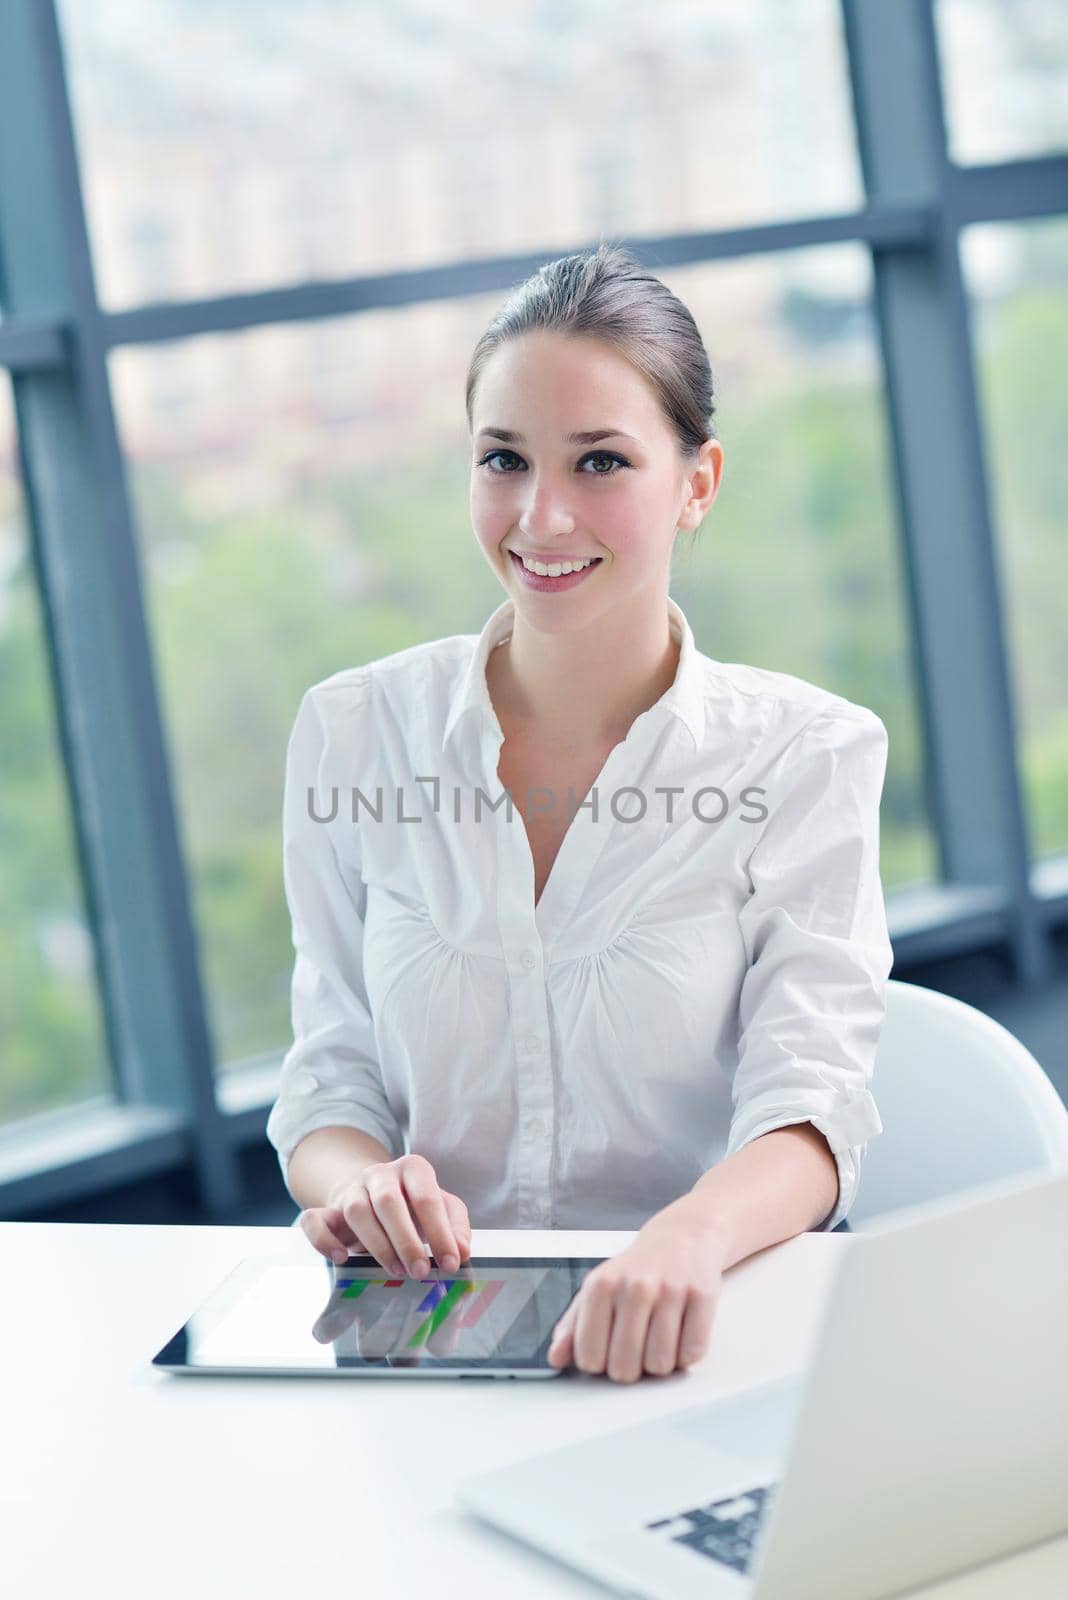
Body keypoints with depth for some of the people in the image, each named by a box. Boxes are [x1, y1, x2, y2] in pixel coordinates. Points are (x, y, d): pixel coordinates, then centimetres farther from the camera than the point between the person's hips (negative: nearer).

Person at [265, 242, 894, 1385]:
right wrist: (358, 1183, -17)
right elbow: (330, 1080, 8)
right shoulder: (350, 736, 6)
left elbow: (807, 1111, -10)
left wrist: (690, 1241, -33)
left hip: (698, 1335, -1)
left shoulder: (808, 756, 0)